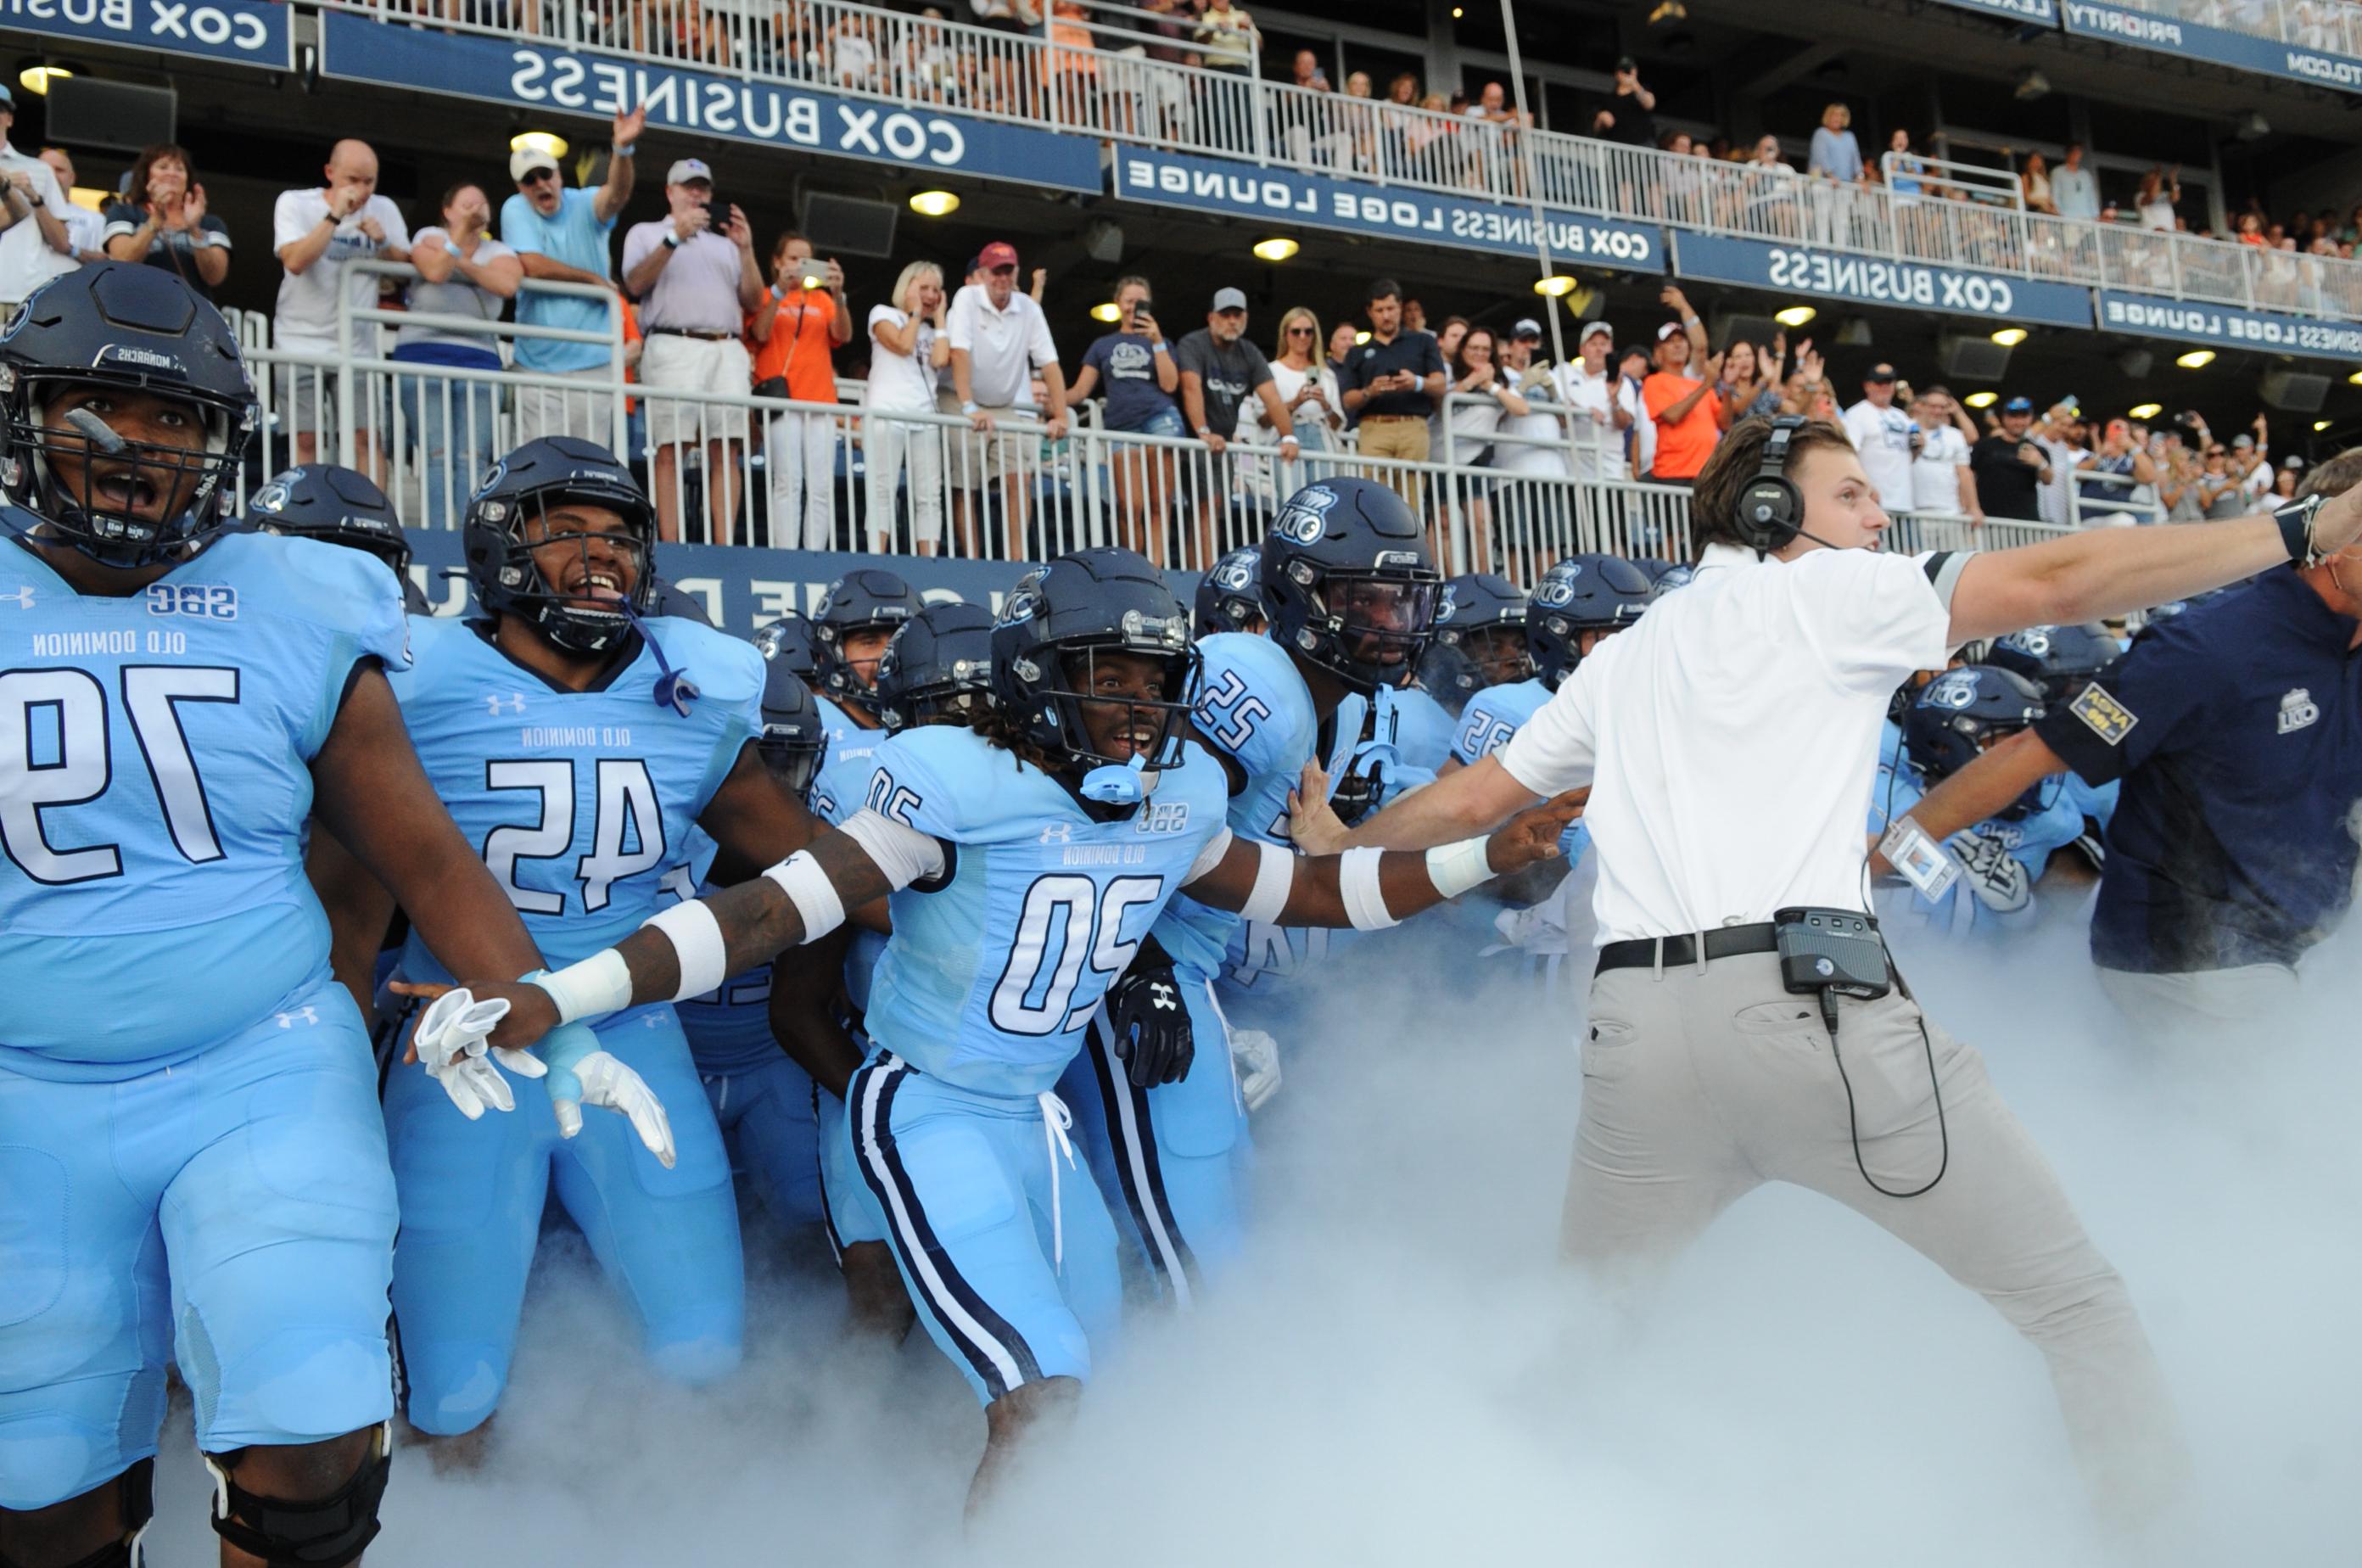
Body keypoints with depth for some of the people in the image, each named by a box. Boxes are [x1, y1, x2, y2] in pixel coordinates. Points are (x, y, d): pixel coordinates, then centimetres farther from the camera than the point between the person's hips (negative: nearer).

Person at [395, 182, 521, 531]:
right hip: (423, 353, -2)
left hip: (478, 357, 2)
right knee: (437, 456, -12)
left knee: (474, 459, -9)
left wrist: (462, 262, -3)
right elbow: (435, 271, -9)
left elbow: (508, 284, -6)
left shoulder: (498, 251, 18)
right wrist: (461, 232, -5)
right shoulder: (430, 236, 14)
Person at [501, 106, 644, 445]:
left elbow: (617, 194, -20)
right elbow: (533, 265, -13)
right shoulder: (516, 210, 1)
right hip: (538, 364, 0)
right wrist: (594, 279, -5)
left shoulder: (585, 206, 3)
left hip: (596, 362, 1)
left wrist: (623, 149, -40)